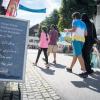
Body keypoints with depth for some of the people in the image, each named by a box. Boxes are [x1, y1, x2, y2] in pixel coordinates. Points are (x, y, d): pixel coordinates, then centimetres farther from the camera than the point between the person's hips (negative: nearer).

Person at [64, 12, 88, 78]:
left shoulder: (75, 21, 3)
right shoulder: (83, 24, 23)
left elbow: (73, 29, -13)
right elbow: (85, 34, 18)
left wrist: (67, 30, 4)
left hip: (76, 39, -8)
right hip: (82, 39, 8)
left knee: (79, 55, -14)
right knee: (76, 54, 16)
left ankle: (84, 71, -21)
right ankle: (70, 68, 27)